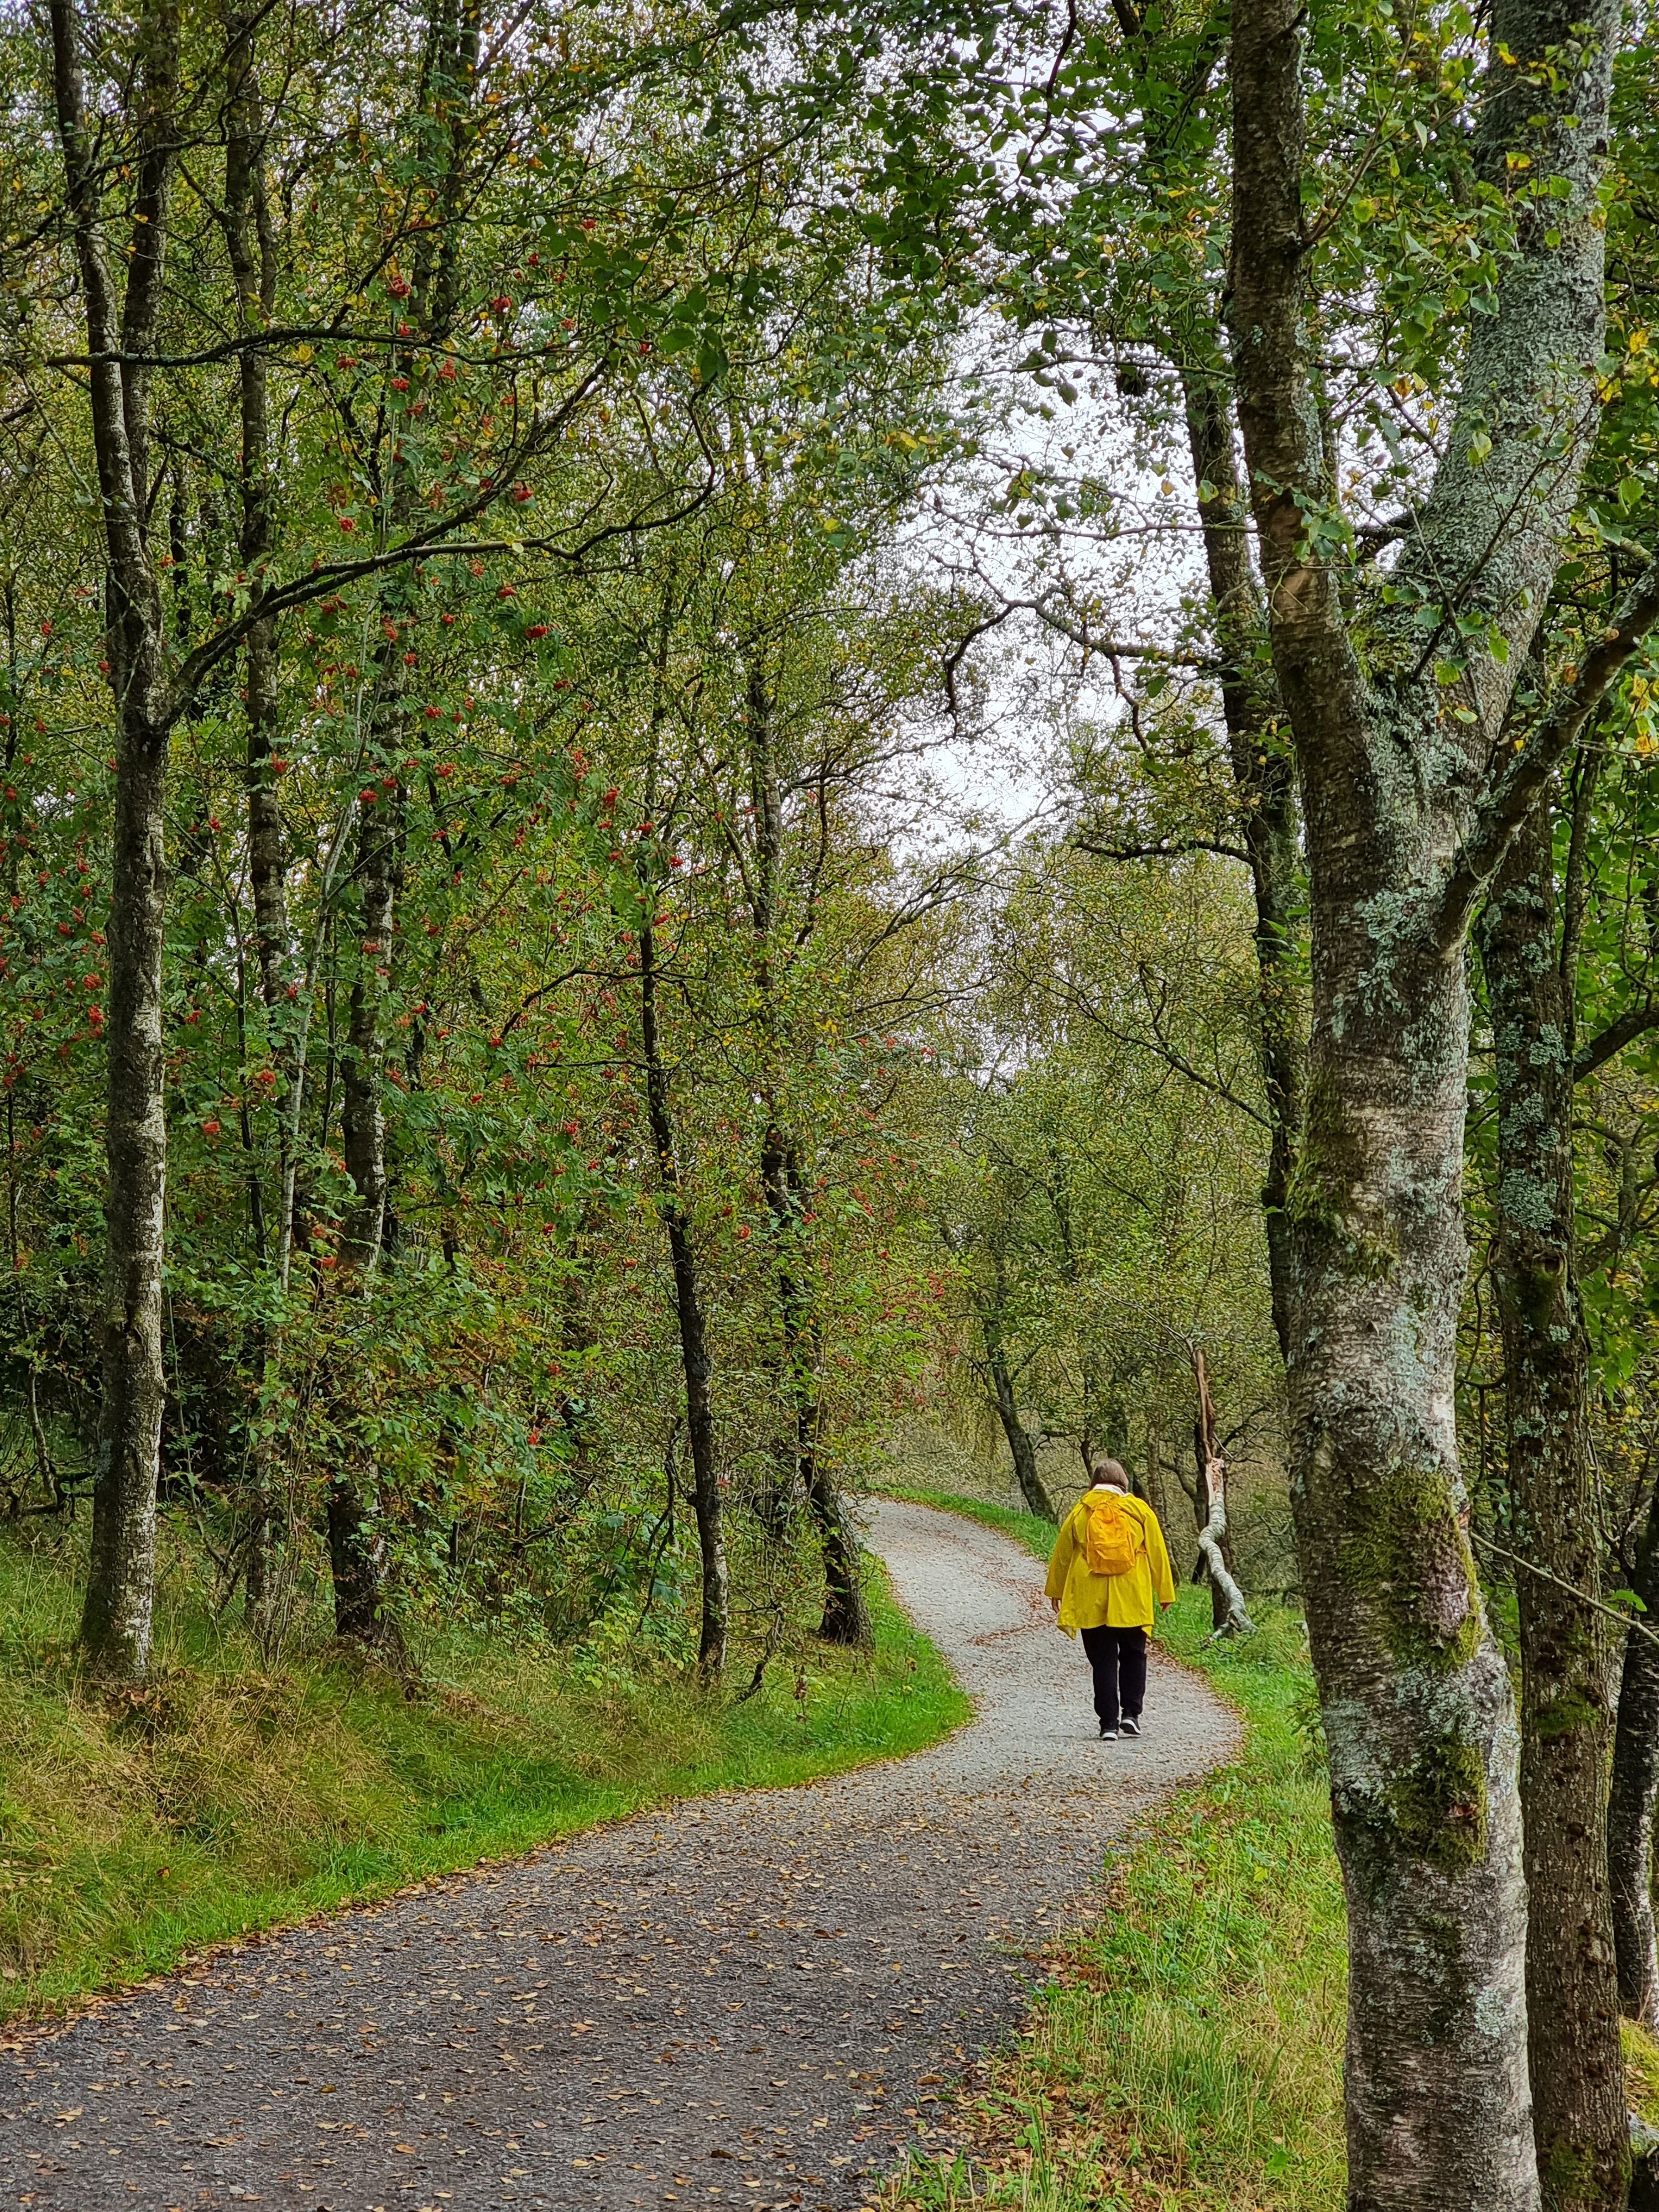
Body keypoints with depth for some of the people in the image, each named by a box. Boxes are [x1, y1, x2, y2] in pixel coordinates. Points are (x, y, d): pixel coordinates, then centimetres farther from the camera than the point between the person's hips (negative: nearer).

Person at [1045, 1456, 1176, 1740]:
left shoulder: (1080, 1511, 3)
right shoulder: (1139, 1509, 2)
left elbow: (1062, 1554, 11)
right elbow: (1157, 1553, 4)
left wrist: (1056, 1591, 24)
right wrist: (1165, 1593, 13)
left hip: (1090, 1601, 0)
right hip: (1132, 1601, 0)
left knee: (1103, 1661, 5)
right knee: (1133, 1656, 16)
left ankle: (1108, 1723, 1)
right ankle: (1131, 1713, 5)